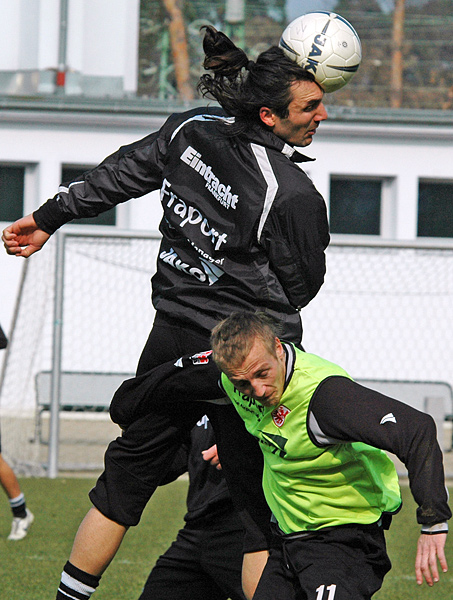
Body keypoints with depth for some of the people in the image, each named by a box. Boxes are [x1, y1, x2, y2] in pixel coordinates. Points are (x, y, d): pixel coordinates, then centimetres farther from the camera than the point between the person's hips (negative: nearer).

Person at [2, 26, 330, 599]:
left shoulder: (191, 129, -3)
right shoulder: (296, 196, -21)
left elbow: (118, 174, 10)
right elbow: (299, 288, -8)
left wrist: (49, 217, 21)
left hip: (173, 338, 6)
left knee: (125, 477, 19)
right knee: (262, 510, 3)